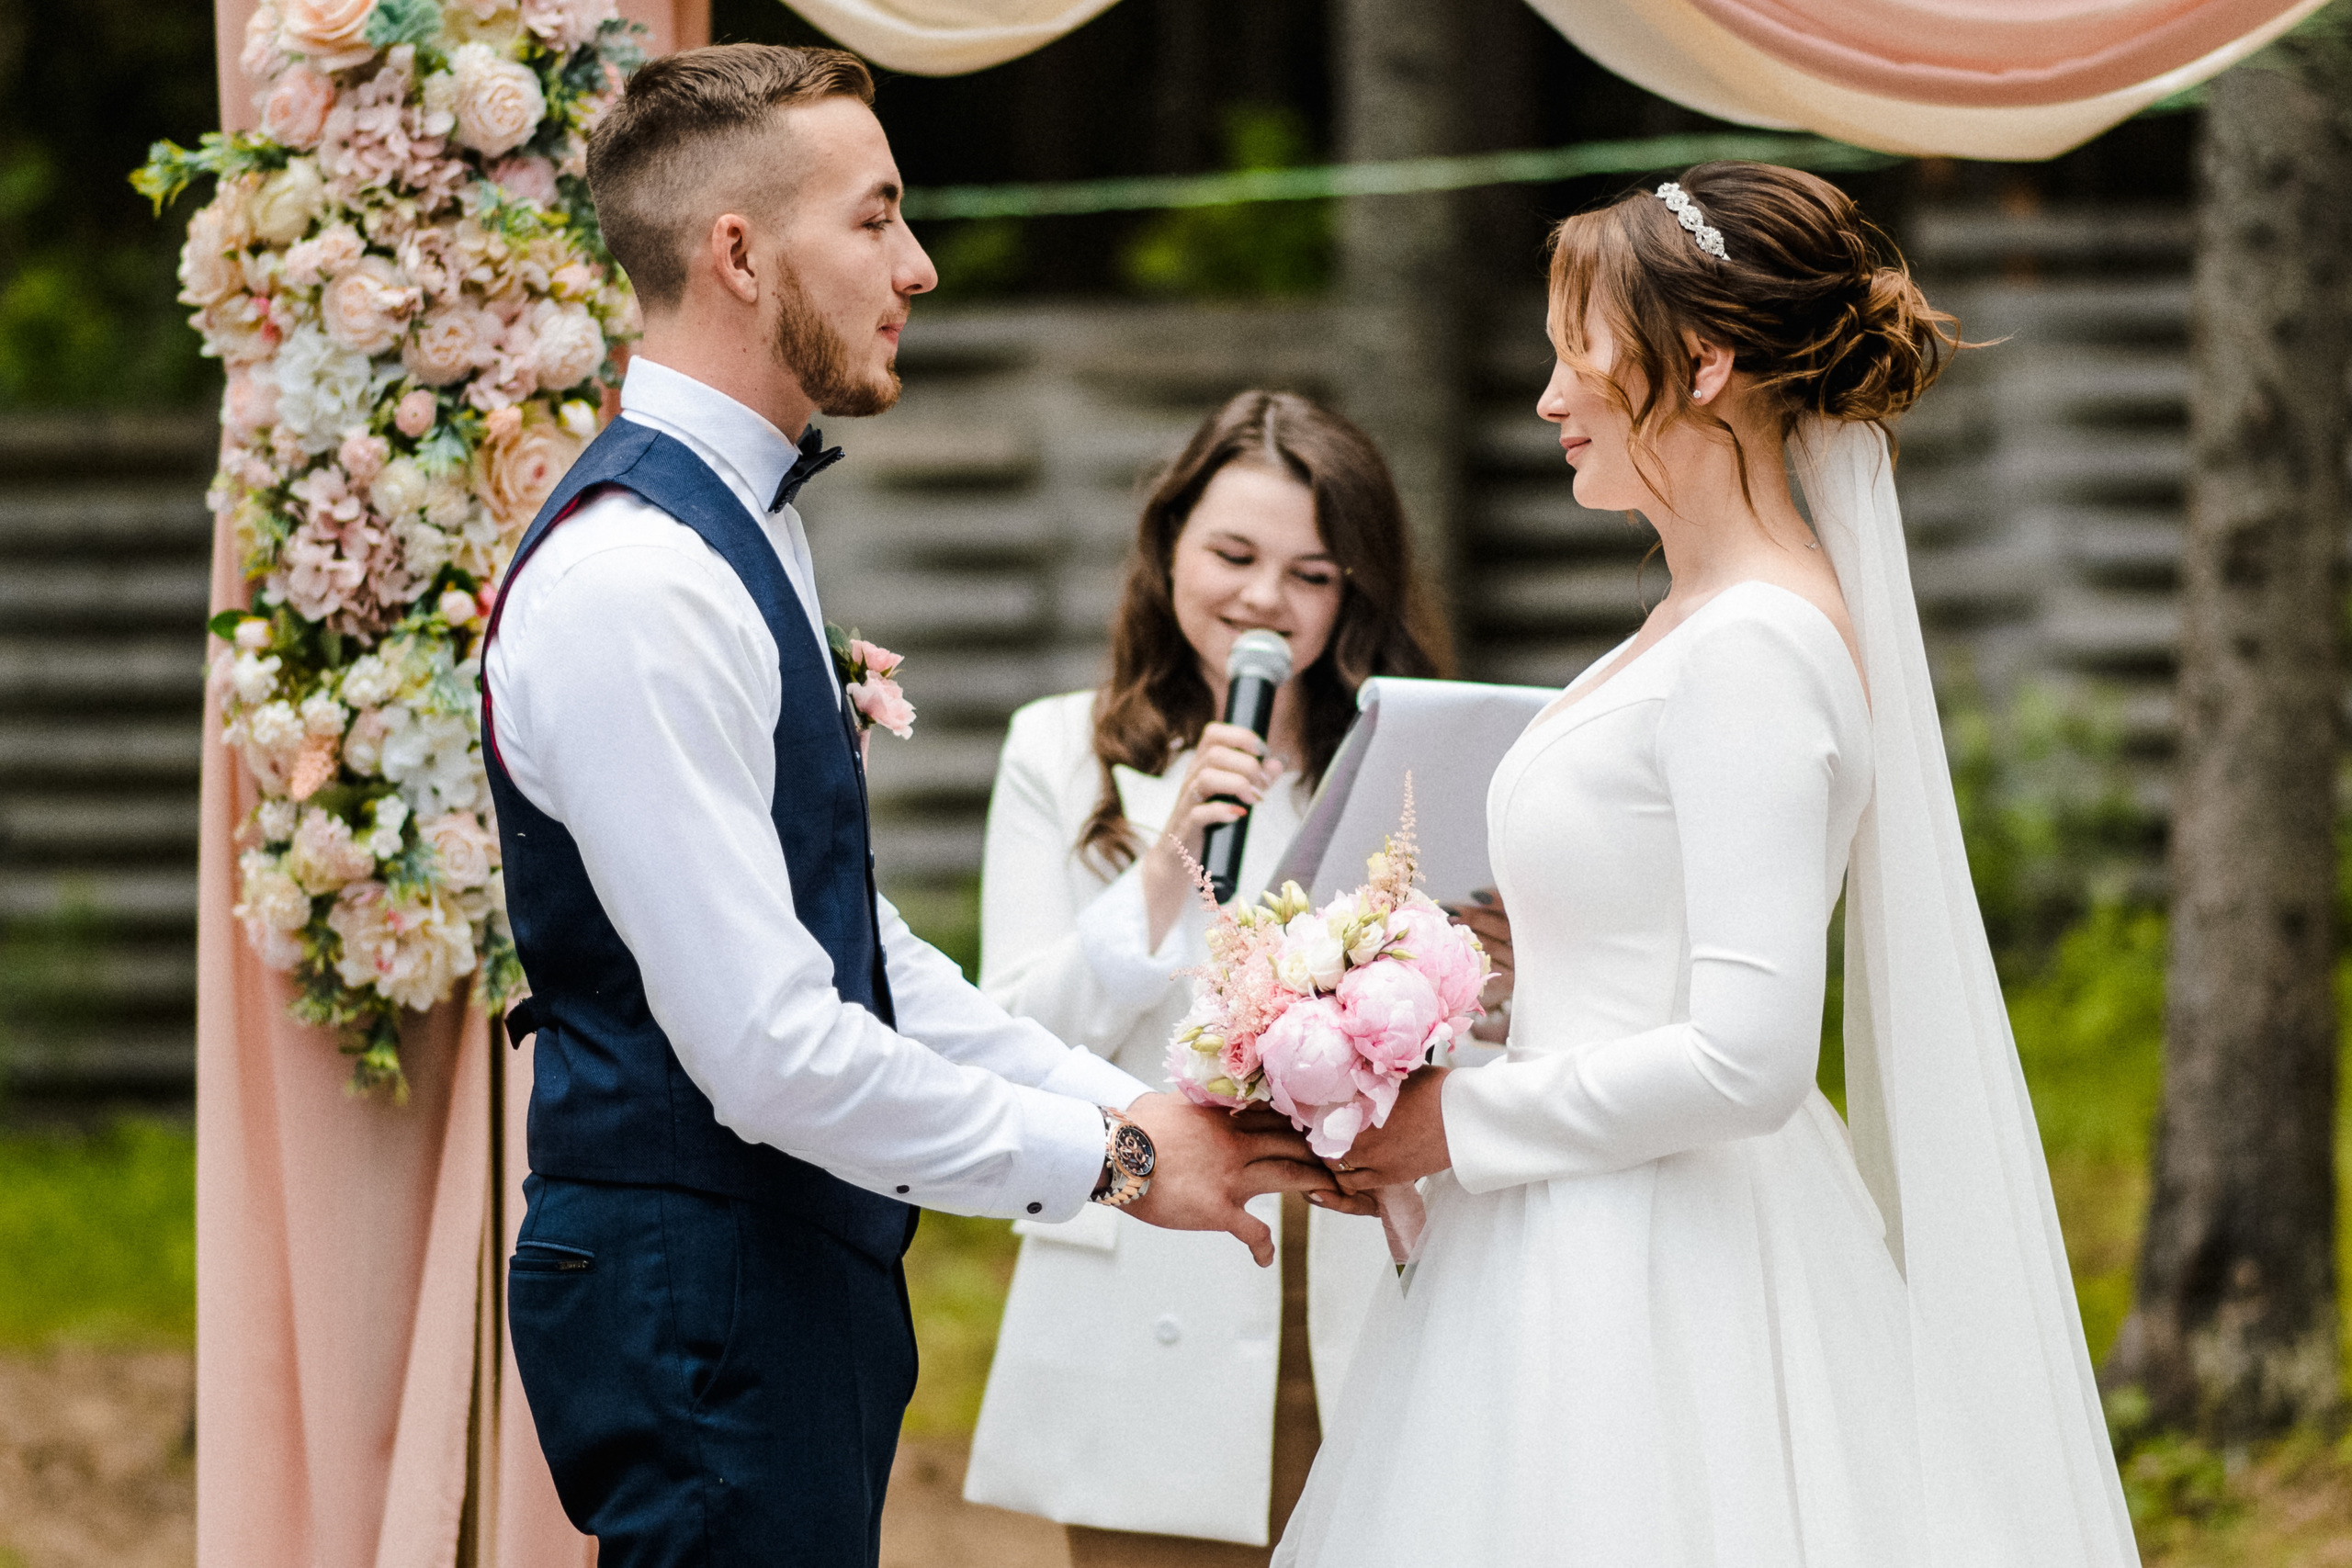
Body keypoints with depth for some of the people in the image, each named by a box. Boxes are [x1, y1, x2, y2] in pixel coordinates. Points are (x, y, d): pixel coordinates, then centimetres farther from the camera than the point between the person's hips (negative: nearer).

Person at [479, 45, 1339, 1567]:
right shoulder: (633, 582, -19)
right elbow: (769, 1051, -23)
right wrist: (1106, 1157, -13)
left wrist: (1133, 1106, 7)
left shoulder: (742, 531, 15)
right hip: (700, 1288, -10)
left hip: (800, 1267, 10)